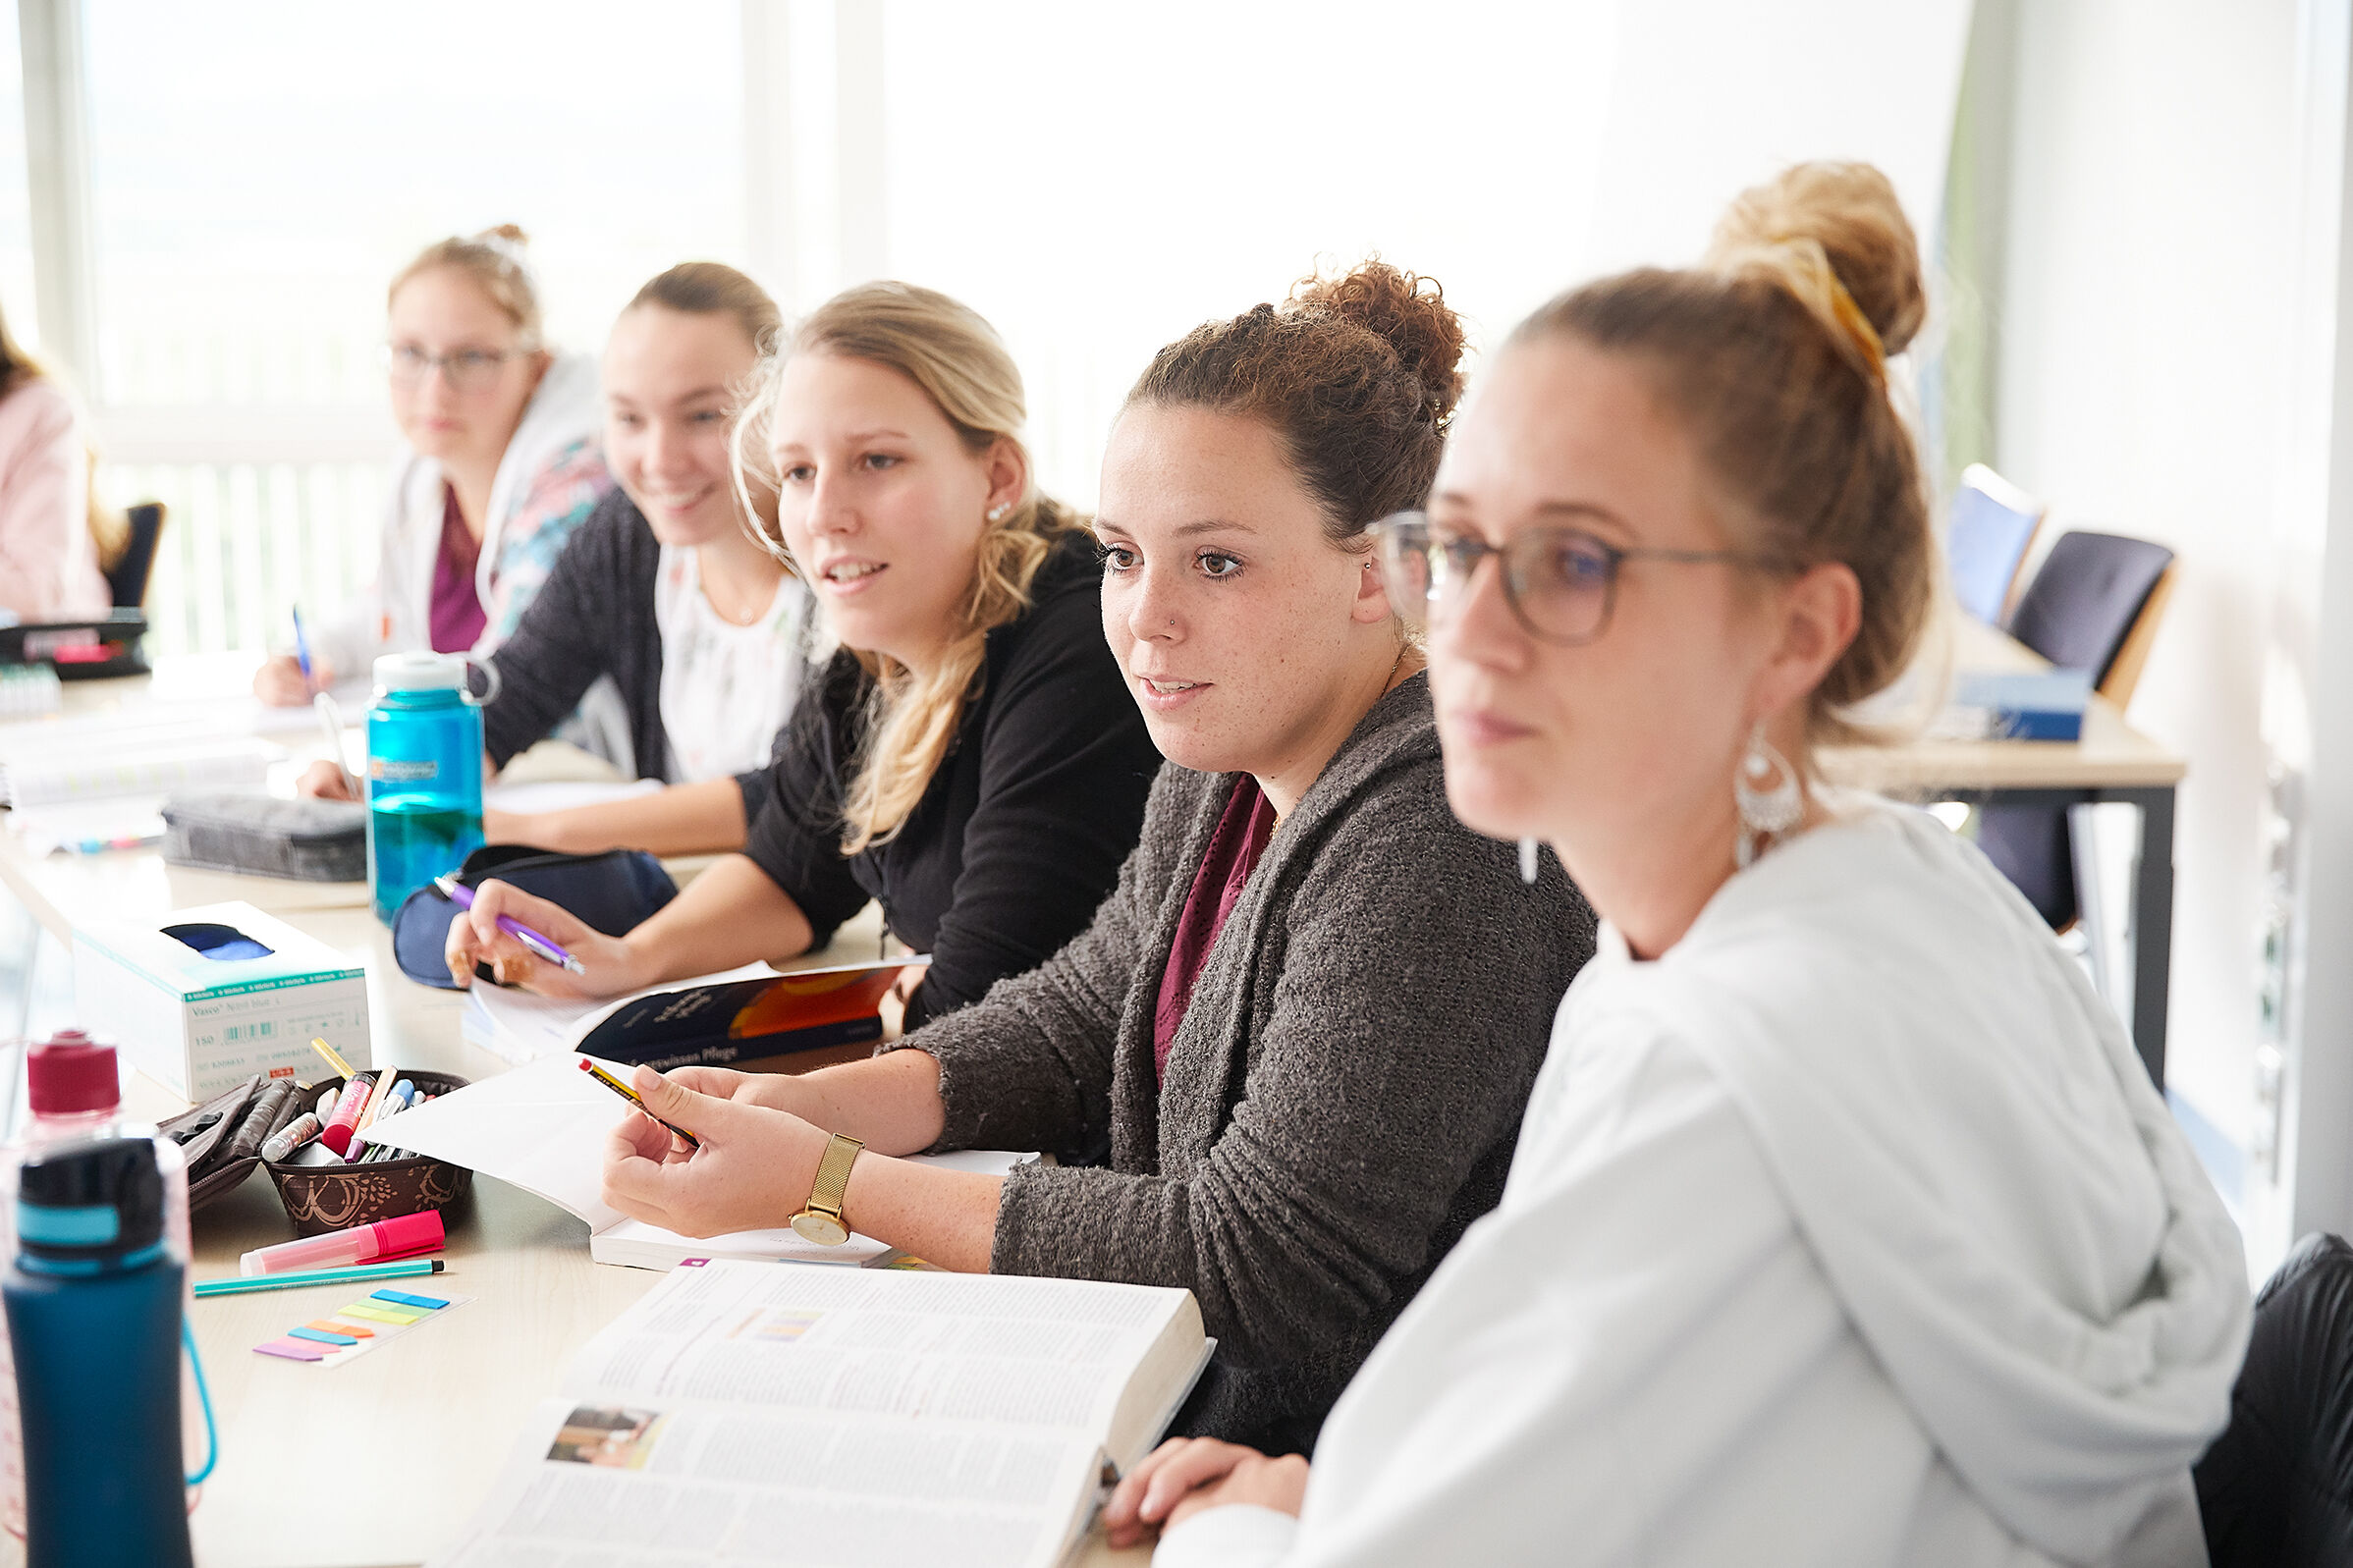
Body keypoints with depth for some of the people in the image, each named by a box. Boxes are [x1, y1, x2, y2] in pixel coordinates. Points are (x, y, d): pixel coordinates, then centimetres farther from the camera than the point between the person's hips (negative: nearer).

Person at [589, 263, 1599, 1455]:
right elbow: (1075, 1022, 14)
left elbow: (1258, 1273, -25)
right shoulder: (1223, 774, 4)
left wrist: (829, 1186, -22)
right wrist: (810, 1105, -4)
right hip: (1188, 1409, 8)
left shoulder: (1437, 837, -26)